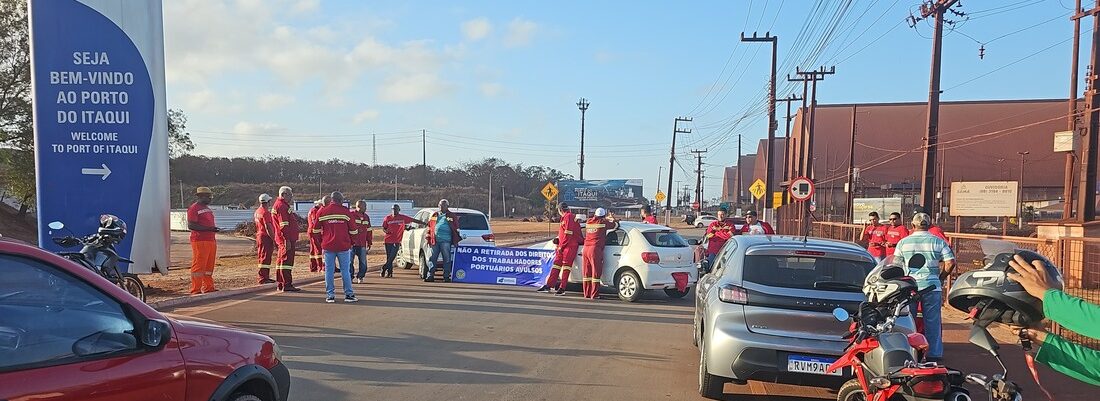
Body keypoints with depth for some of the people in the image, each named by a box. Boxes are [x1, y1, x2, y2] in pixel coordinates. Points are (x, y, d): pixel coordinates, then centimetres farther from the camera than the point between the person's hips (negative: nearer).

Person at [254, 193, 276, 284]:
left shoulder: (257, 211, 13)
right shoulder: (265, 212, -17)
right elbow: (268, 227, -21)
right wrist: (273, 239, -20)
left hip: (259, 236, 10)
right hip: (266, 237, -10)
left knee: (261, 257, 14)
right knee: (265, 257, -8)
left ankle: (265, 277, 22)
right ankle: (264, 278, -7)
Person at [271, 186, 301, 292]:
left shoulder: (277, 205, 20)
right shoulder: (282, 206, -15)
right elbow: (284, 225, -21)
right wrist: (287, 240, -23)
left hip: (281, 239, 11)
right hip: (286, 239, -11)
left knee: (281, 260, 15)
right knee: (287, 260, -9)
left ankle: (280, 284, 23)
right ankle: (287, 285, -8)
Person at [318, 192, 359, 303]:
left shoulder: (322, 212, 3)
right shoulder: (346, 211, -2)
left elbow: (316, 230, 9)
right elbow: (353, 230, 2)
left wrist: (321, 244, 21)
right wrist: (352, 242, 17)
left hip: (328, 246, 1)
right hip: (343, 246, -1)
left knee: (329, 271, 7)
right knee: (345, 271, 5)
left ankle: (330, 295, 8)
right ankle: (349, 295, 7)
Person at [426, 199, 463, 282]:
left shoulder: (452, 216, 7)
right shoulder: (434, 215, 16)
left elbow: (456, 229, 6)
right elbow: (429, 228, 17)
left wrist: (457, 239, 0)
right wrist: (429, 239, 10)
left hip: (445, 241, -3)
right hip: (435, 241, 3)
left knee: (446, 259, -1)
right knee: (432, 259, 4)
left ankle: (446, 276, 6)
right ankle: (430, 276, 10)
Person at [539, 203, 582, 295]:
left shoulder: (568, 217, -12)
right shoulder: (565, 217, 20)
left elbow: (568, 233, -19)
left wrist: (561, 246, -15)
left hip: (569, 246, -10)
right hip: (563, 246, 10)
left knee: (566, 265, -6)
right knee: (556, 264, 9)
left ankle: (562, 288, -5)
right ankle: (549, 285, 13)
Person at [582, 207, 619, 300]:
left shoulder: (589, 222, 14)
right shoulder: (603, 223, -3)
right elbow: (616, 225, 8)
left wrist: (607, 218, 45)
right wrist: (613, 219, 28)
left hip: (586, 249, 6)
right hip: (595, 249, -6)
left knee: (586, 273, 10)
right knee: (596, 273, -2)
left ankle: (587, 294, 12)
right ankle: (594, 295, -3)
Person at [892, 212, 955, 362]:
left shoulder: (903, 242, 5)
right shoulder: (938, 242, 3)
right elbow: (950, 262, -3)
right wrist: (941, 278, 9)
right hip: (932, 286, 0)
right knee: (933, 321, 7)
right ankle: (934, 353, 10)